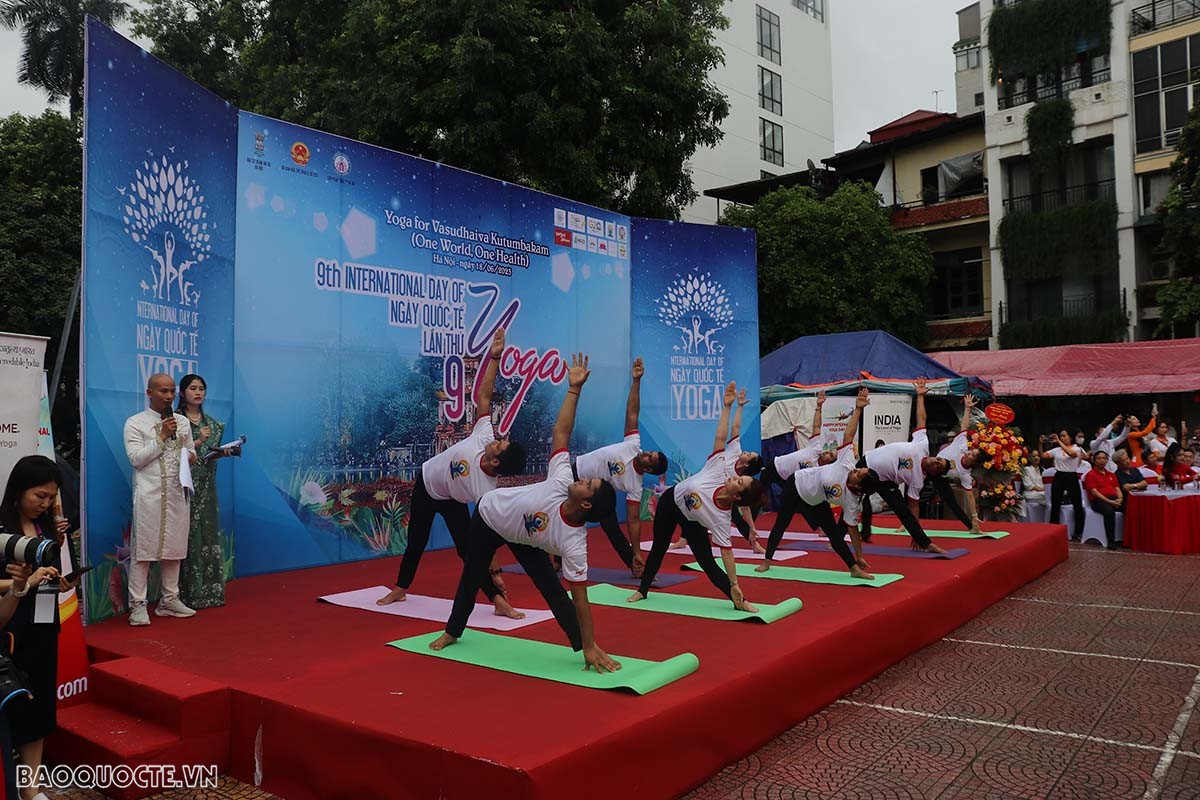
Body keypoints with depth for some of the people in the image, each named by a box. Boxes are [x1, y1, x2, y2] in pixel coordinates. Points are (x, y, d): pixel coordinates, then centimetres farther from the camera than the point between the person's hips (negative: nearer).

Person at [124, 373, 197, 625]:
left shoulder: (182, 422, 13)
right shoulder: (135, 423, -1)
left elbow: (191, 452, 20)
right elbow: (136, 458, -10)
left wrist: (191, 456, -2)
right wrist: (162, 437, -13)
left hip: (177, 493, 5)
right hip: (149, 494, -5)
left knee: (174, 548, 8)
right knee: (143, 548, -4)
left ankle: (169, 600, 18)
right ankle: (137, 605, 2)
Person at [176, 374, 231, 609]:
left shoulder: (212, 424, 14)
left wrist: (222, 452, -2)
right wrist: (197, 442, -17)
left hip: (206, 487, 5)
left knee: (208, 535, 5)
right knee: (187, 536, -6)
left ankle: (209, 591, 11)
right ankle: (189, 594, 0)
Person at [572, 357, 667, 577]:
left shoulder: (635, 485, -25)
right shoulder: (633, 445, -20)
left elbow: (634, 520, -24)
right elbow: (631, 413, -22)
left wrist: (637, 554, -30)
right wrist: (636, 380, -31)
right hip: (576, 471, 3)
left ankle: (635, 567, 1)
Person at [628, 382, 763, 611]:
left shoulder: (720, 517, -36)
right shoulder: (720, 469, -32)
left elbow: (726, 551, -32)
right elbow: (720, 437, -30)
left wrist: (734, 585, -35)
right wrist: (727, 406, -36)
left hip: (691, 521, -4)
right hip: (671, 500, 4)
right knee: (658, 549, 19)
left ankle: (738, 600, -3)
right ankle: (642, 591, 39)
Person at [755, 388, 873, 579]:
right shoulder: (846, 465, -32)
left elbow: (853, 528, -12)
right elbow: (849, 434, -34)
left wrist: (860, 557, -12)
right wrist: (858, 408, -40)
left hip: (815, 502, 3)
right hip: (797, 485, -2)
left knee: (835, 533, -3)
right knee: (781, 524, 7)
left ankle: (855, 568, 6)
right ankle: (767, 561, 22)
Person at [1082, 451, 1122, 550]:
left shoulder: (1111, 474, 25)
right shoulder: (1090, 475, 5)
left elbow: (1117, 488, 18)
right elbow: (1094, 492, -6)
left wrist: (1120, 498, -5)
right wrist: (1109, 501, -16)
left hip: (1114, 500, 6)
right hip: (1099, 501, -6)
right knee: (1109, 512, -37)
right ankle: (1111, 541, -34)